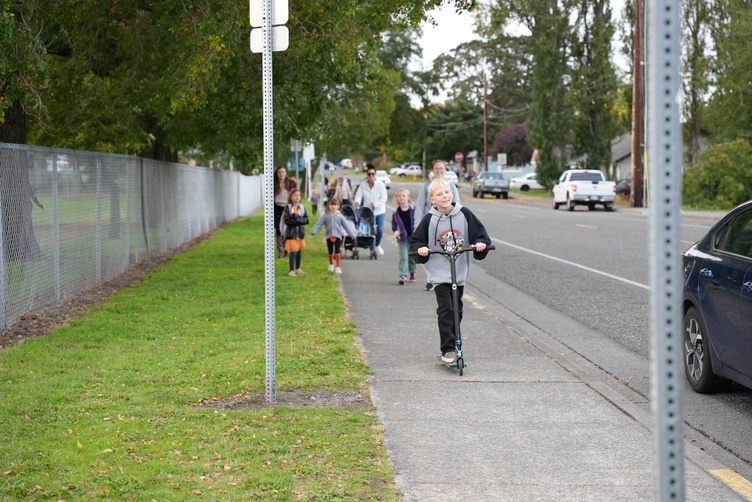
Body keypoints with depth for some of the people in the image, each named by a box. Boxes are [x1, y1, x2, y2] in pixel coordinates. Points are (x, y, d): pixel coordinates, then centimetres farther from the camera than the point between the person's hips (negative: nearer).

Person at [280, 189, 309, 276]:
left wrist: (297, 219, -17)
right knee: (293, 252, -7)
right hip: (291, 233, -5)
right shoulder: (288, 208, -8)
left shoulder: (302, 207, 5)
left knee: (299, 251, 13)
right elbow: (287, 221, -17)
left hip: (300, 233, 5)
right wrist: (298, 220, -18)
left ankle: (298, 268, 29)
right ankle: (292, 270, 2)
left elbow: (306, 220, -1)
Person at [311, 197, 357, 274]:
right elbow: (319, 224, -8)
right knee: (330, 251, 12)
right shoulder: (325, 216, -2)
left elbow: (346, 225, 1)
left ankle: (338, 267, -1)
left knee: (337, 251, -7)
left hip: (338, 236, -1)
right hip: (329, 236, 1)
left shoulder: (339, 216, -1)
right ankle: (331, 264, 33)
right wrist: (313, 231, -20)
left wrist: (352, 234, -2)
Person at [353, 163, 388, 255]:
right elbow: (358, 195, -9)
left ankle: (377, 245, 25)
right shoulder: (362, 184, -4)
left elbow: (384, 198, -11)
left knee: (380, 230, -5)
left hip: (380, 211, 0)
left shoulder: (380, 184, -8)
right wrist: (357, 201, -32)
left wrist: (376, 204, -26)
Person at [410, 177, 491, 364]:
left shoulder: (464, 214, -2)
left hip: (460, 272, 3)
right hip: (439, 273, -3)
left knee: (457, 311, 13)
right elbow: (416, 242, 1)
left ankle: (454, 344, 28)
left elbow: (480, 233, 4)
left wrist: (480, 244, -16)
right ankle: (447, 350, -9)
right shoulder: (429, 220, -6)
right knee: (446, 310, -12)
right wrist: (420, 250, -19)